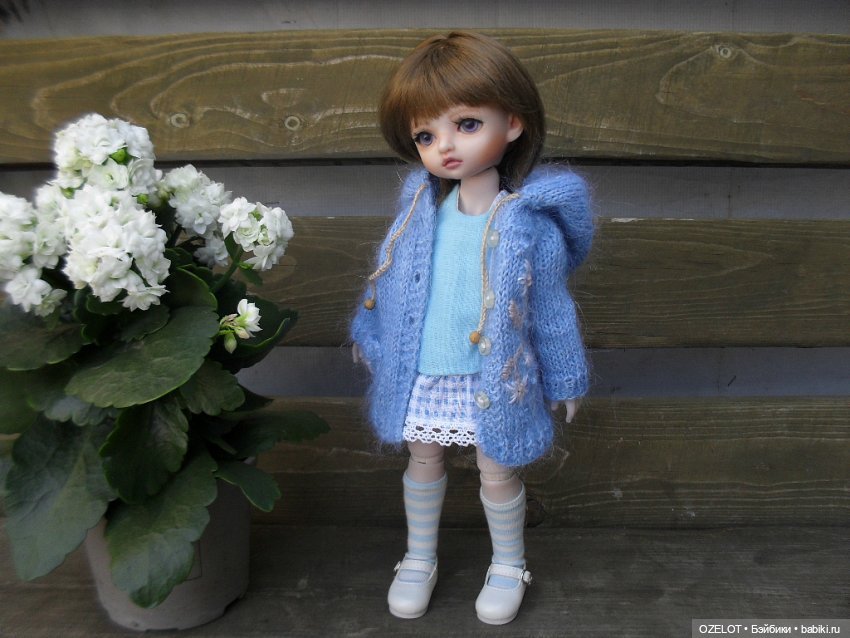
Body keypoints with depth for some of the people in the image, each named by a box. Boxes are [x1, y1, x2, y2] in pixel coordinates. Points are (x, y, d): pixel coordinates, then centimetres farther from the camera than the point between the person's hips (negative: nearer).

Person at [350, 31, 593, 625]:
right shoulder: (419, 212, -7)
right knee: (423, 464, 21)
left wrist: (562, 381, 1)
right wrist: (374, 342, 14)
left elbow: (552, 310, -7)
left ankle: (508, 565, 45)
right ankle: (419, 560, 47)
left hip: (496, 386, -3)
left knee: (498, 472, 16)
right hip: (421, 380, 4)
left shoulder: (531, 225, -18)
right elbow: (386, 286, 6)